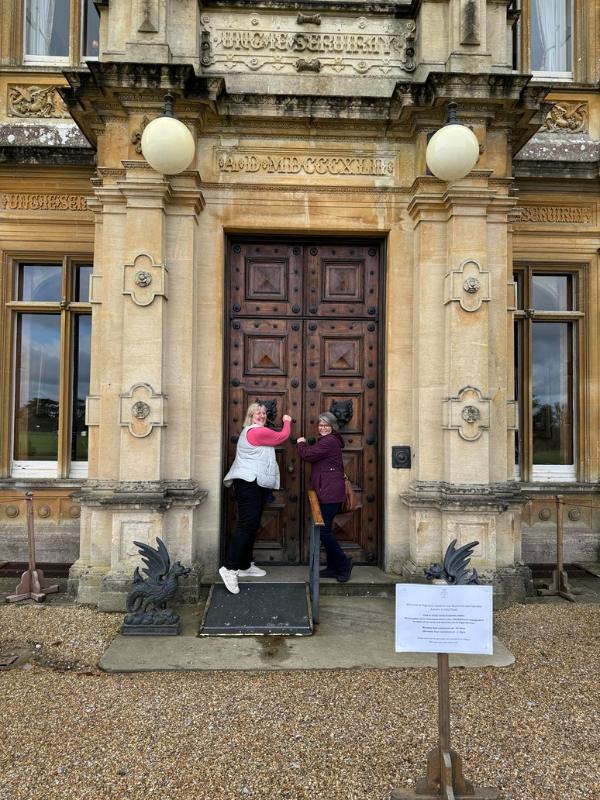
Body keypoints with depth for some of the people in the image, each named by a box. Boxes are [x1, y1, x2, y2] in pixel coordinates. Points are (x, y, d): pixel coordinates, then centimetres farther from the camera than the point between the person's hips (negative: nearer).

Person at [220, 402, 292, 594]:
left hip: (256, 484, 11)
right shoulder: (257, 431, -11)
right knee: (247, 524, -15)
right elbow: (282, 436, -2)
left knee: (252, 525, 11)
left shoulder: (250, 431, 22)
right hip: (249, 483, -11)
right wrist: (287, 421, 15)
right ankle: (229, 568, -16)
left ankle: (245, 565, 17)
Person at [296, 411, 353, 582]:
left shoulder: (329, 441, -13)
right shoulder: (328, 441, 22)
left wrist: (301, 443, 2)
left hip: (330, 493, -11)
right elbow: (313, 455, 19)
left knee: (324, 530, -9)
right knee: (325, 530, 12)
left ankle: (343, 563, 4)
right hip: (328, 493, 11)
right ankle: (333, 567, 19)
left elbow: (308, 455, -14)